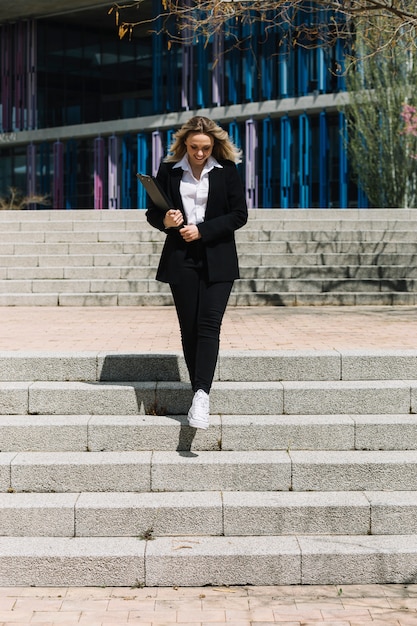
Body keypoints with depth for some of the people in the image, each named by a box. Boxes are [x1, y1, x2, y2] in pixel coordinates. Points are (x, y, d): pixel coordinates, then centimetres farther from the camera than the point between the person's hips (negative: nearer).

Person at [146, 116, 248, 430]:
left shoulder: (227, 171, 2)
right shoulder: (169, 171, 5)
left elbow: (239, 214, -1)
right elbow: (152, 213, 11)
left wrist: (202, 230, -11)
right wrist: (165, 221, -13)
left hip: (217, 260, -1)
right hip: (181, 259, 2)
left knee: (209, 325, -13)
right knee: (189, 329, 3)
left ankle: (202, 393, -19)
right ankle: (200, 394, 11)